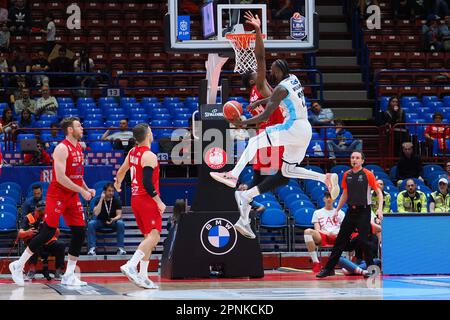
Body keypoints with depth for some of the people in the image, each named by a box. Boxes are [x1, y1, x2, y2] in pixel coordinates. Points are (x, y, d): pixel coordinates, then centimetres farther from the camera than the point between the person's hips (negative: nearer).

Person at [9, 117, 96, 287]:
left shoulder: (79, 148, 12)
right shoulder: (62, 148, -16)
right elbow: (60, 178, -22)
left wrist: (87, 189, 9)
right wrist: (82, 191, -19)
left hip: (73, 196, 8)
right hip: (57, 195, -8)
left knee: (79, 234, 0)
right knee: (47, 233, -8)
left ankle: (69, 276, 6)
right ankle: (18, 265, 5)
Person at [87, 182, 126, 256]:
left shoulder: (116, 201, -7)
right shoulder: (98, 200, -9)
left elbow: (119, 215, -11)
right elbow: (96, 213, -24)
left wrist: (113, 219, -35)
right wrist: (101, 199, -27)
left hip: (113, 221, 0)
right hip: (100, 221, 0)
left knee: (121, 223, -32)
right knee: (91, 224, -30)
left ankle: (120, 248, -28)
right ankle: (92, 248, -30)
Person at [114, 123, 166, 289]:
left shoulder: (132, 153, 10)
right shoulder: (149, 156, -16)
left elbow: (121, 171, 25)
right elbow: (147, 182, -23)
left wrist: (118, 184, 45)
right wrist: (159, 201, -18)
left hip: (136, 199, 9)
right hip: (148, 200, -9)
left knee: (148, 237, 14)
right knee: (153, 236, -13)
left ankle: (143, 276, 10)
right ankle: (130, 266, -26)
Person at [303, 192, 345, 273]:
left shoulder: (340, 212, 24)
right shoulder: (317, 213, 22)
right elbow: (317, 229, 9)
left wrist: (338, 233, -12)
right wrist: (326, 233, -13)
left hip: (337, 237, 0)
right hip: (321, 237, 0)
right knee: (308, 231, -33)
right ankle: (316, 262, -31)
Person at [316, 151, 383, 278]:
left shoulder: (368, 174, -6)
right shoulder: (346, 175, 9)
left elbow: (379, 192, -5)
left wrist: (379, 209, -17)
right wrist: (337, 209, 15)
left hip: (363, 211, -5)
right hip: (351, 211, 5)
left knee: (364, 240, -7)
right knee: (341, 239, 5)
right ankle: (329, 268, 9)